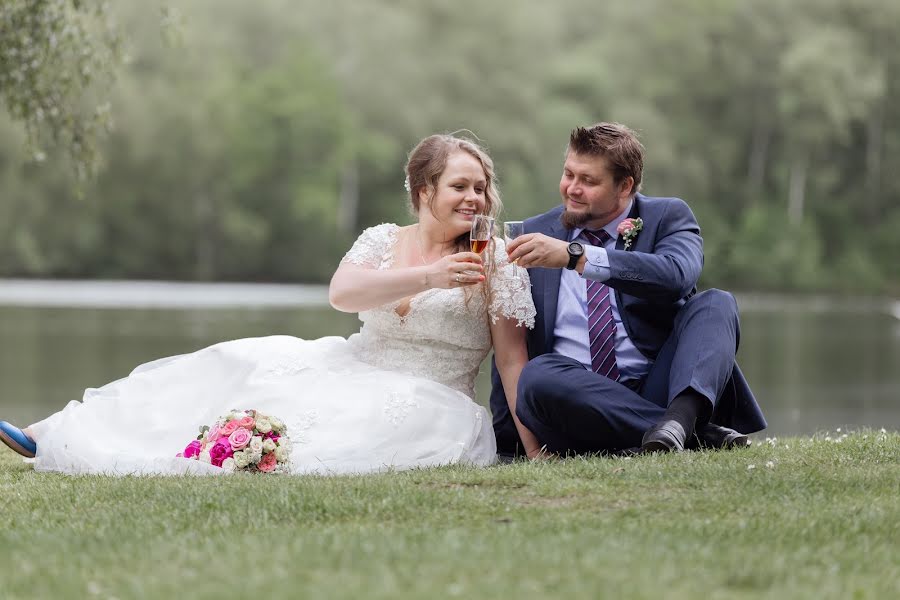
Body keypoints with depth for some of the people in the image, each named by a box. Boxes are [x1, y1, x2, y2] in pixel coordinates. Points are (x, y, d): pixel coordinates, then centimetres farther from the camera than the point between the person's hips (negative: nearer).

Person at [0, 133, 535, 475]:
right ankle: (51, 437, -12)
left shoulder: (495, 261, -3)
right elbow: (342, 293, -15)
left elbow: (513, 361, -6)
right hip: (355, 373, 5)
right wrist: (428, 277, -28)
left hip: (429, 406, -4)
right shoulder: (383, 241, 6)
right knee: (240, 364, -9)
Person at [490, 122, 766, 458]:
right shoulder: (535, 234, 11)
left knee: (715, 303, -19)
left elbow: (677, 275, -20)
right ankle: (695, 430, -31)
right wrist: (521, 431, -1)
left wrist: (576, 256, -29)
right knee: (538, 375, -32)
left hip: (655, 389, 0)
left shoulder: (667, 217, 5)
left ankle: (681, 415, -46)